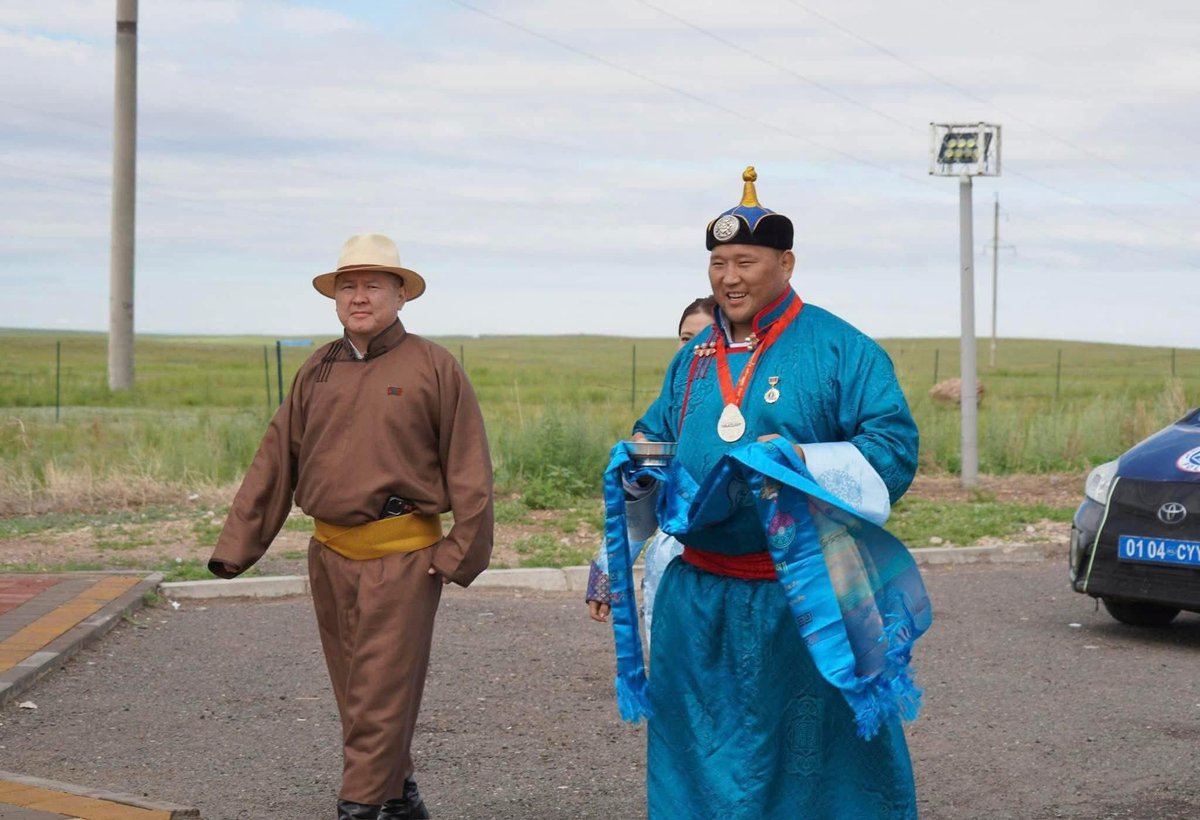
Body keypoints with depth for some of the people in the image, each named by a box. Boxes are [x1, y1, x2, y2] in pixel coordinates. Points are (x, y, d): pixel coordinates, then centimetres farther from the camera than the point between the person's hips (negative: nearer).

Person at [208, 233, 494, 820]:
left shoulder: (432, 367, -3)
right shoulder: (317, 371, 11)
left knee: (380, 695, -5)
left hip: (401, 558, -6)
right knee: (354, 692, 14)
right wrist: (236, 545, 7)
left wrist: (462, 551, -9)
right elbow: (275, 460, 11)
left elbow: (469, 468, -4)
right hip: (330, 556, 6)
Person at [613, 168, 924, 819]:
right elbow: (657, 430, 24)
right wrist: (639, 455, 0)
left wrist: (804, 460, -26)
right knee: (704, 750, 13)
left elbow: (894, 447, -12)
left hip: (807, 598, -5)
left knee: (818, 746, 3)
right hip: (700, 599, 6)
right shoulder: (693, 359, 13)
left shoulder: (840, 350, -6)